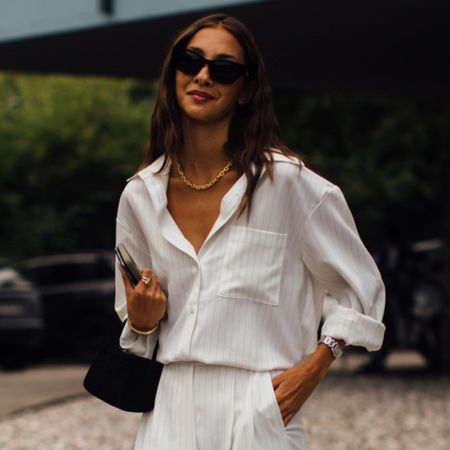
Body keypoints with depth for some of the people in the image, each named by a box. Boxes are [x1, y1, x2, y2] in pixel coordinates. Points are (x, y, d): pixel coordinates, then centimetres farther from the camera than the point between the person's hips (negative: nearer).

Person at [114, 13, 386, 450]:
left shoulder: (286, 182, -6)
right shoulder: (139, 196, 5)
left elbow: (362, 288, 3)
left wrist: (313, 368, -7)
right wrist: (141, 322, -4)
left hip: (258, 414, -3)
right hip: (170, 414, 3)